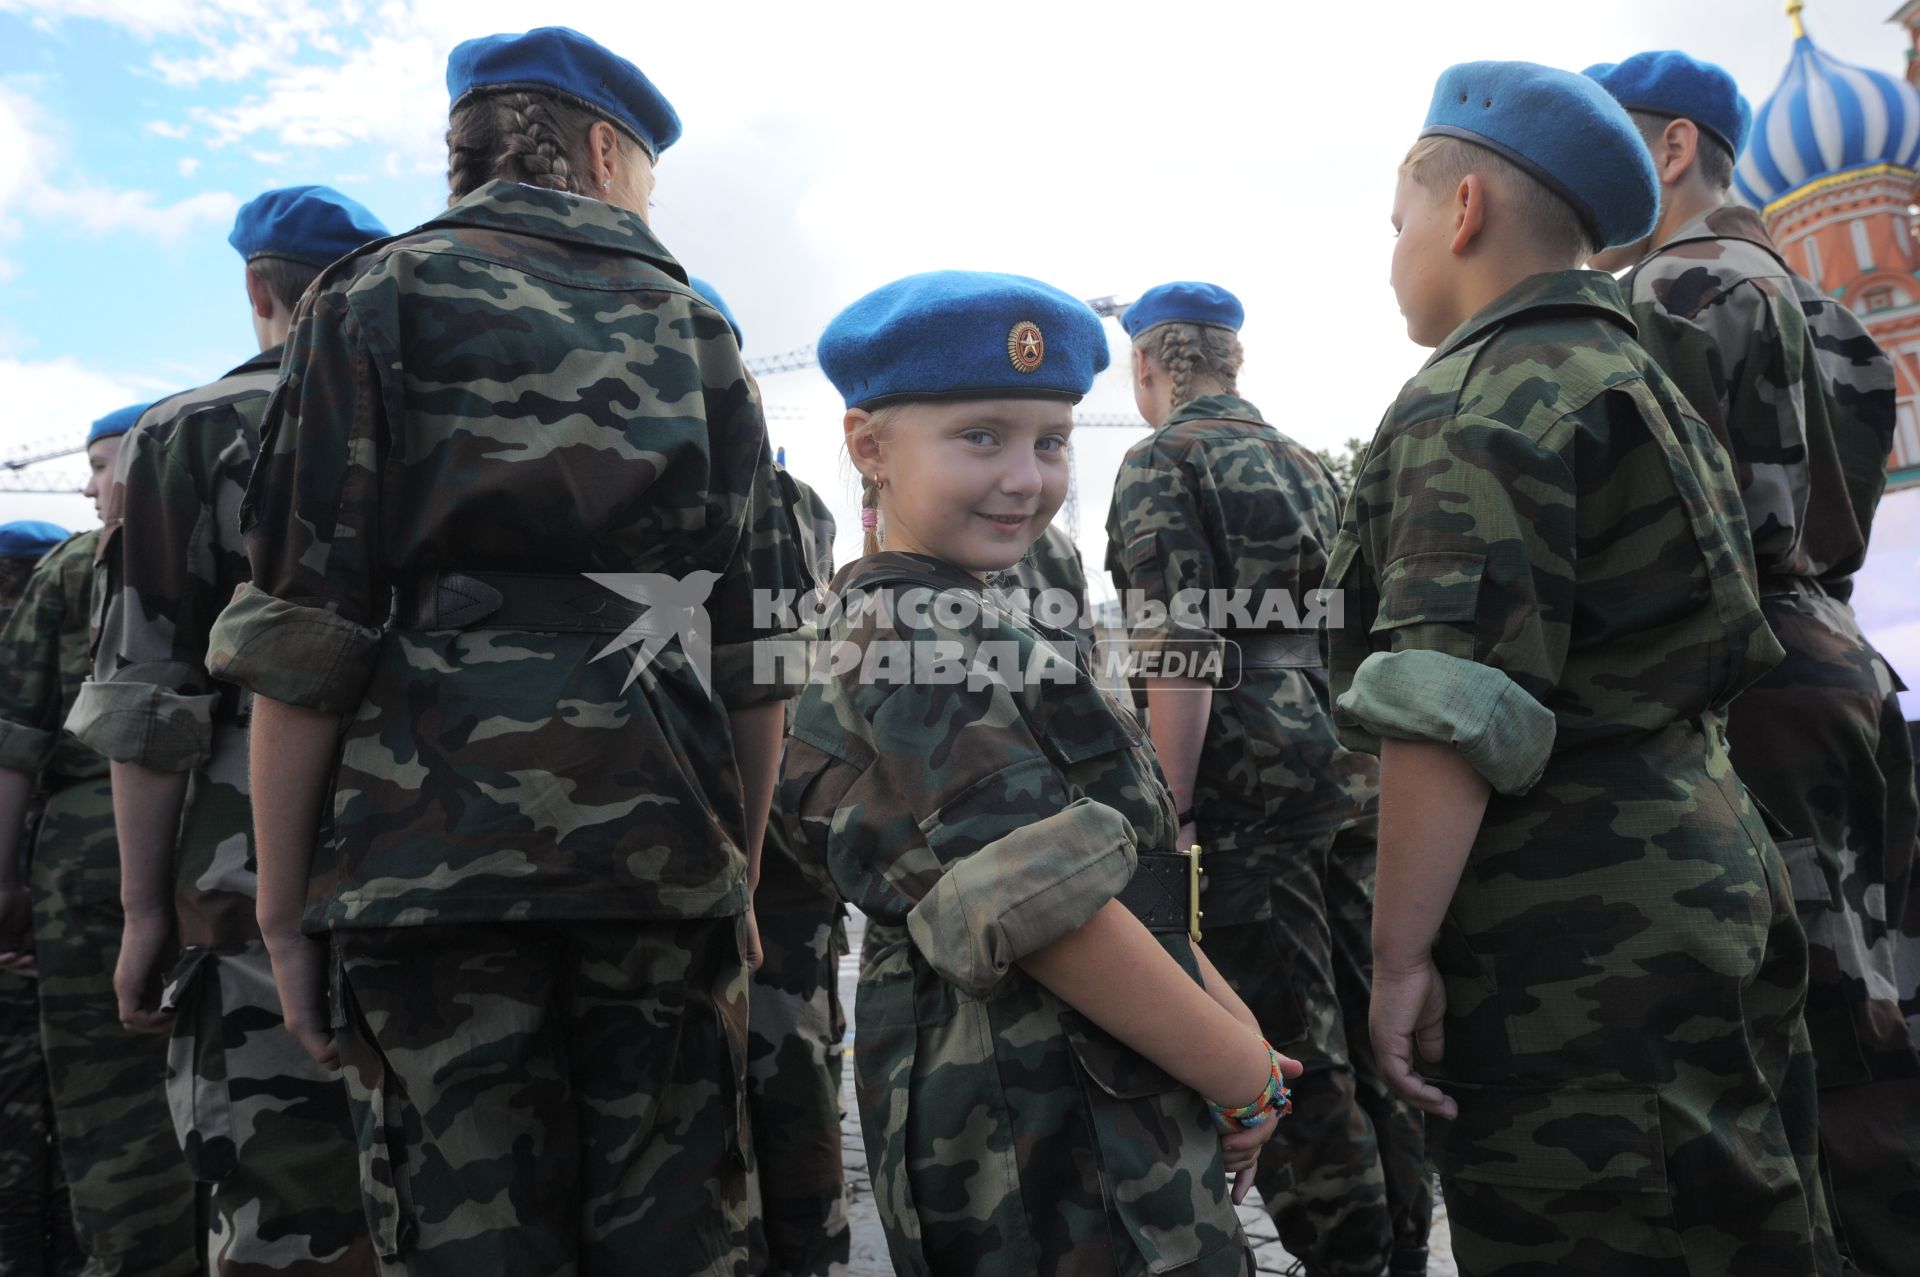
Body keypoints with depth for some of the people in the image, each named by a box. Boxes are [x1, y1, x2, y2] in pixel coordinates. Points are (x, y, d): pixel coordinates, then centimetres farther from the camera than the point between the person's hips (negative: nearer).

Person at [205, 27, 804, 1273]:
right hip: (668, 864, 3)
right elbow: (758, 656, 9)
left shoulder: (383, 294, 6)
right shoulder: (701, 337, 13)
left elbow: (303, 640, -3)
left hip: (435, 857, -2)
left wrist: (285, 905, 4)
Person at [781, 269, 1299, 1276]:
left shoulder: (969, 626, 11)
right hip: (1054, 1154, -9)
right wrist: (1247, 1076, -15)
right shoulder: (925, 640, -19)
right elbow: (1043, 908, -26)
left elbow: (1125, 869, 11)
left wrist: (1232, 1018, 5)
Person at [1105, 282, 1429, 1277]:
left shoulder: (1162, 462, -4)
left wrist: (1164, 817, -15)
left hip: (1251, 774, -8)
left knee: (1291, 1048, 0)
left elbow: (1181, 655, -15)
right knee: (1367, 1020, 16)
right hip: (1355, 764, 8)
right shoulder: (1307, 464, 19)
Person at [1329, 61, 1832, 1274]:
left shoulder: (1477, 402, -13)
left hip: (1574, 945, -10)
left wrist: (1402, 952, -18)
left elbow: (1450, 714, -23)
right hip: (1712, 884, 10)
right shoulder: (1636, 379, 18)